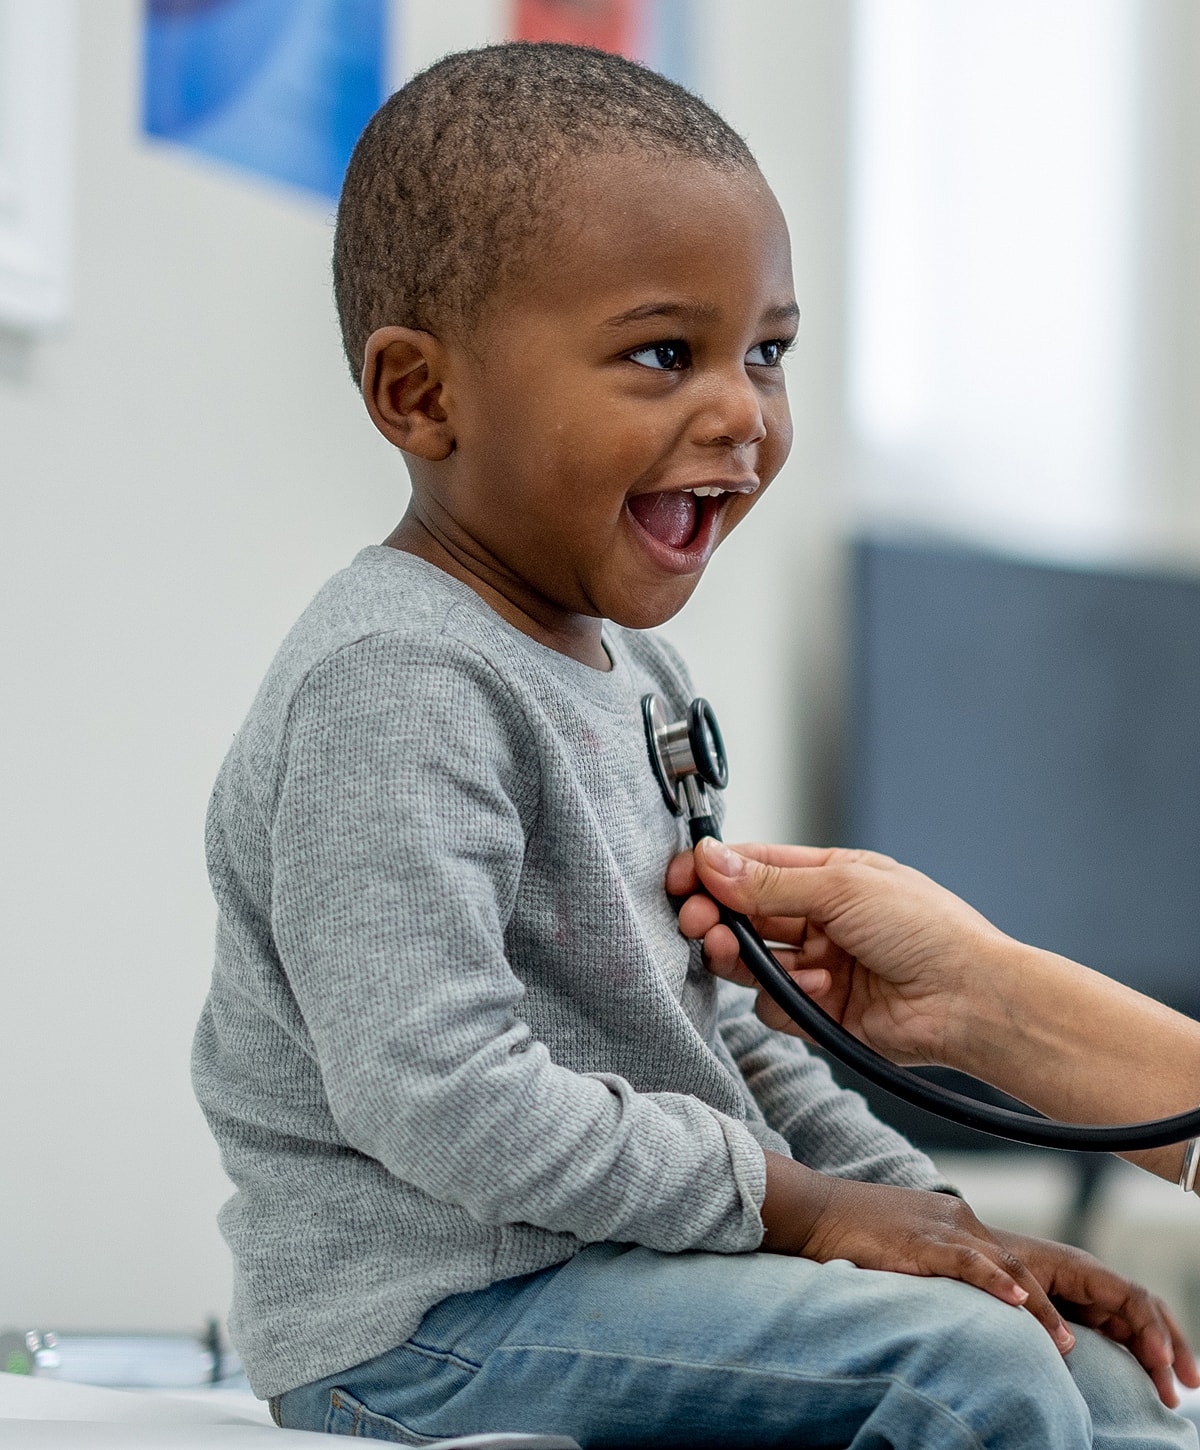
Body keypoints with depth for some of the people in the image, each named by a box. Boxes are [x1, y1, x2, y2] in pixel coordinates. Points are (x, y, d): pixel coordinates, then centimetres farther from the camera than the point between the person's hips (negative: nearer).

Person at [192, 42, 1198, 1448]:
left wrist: (933, 1218, 9)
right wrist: (795, 1201, -18)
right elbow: (440, 1097, -26)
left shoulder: (625, 671, 15)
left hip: (627, 1265, 10)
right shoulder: (393, 686, -18)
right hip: (424, 1316, -10)